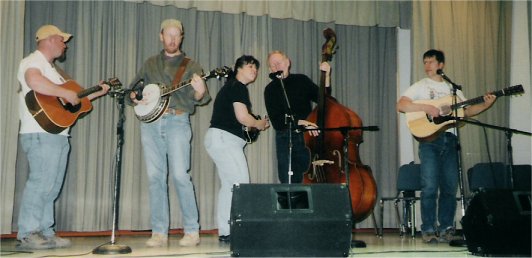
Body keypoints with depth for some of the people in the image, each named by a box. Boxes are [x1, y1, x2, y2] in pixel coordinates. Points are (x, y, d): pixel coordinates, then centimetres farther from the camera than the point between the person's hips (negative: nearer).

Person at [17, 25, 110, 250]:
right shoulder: (33, 61, -6)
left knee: (52, 186, 11)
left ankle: (45, 233, 16)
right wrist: (66, 93, -24)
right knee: (41, 183, -12)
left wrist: (97, 92, 22)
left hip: (58, 135, 10)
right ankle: (27, 235, -7)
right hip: (41, 134, -10)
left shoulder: (52, 68, 26)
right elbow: (34, 81, -30)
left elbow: (72, 99, 28)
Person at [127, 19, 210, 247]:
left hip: (177, 121, -3)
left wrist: (199, 91, -24)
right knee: (155, 177, 1)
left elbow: (200, 99, -1)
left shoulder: (190, 65, 9)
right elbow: (132, 90, 22)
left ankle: (192, 231, -4)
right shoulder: (150, 64, 18)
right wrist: (135, 98, -1)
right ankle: (159, 232, 7)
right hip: (150, 123, 3)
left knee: (179, 175, -13)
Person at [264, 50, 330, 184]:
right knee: (288, 181, -3)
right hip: (285, 139, -1)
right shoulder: (271, 89, 2)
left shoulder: (302, 80, 10)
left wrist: (326, 77, -4)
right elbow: (276, 120, -7)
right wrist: (301, 122, -19)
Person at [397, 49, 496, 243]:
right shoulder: (420, 86, 6)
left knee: (450, 187, 3)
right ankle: (428, 230, 0)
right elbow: (401, 105, -7)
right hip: (429, 139, -4)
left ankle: (446, 228, 14)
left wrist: (485, 105, 0)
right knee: (430, 187, -9)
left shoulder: (452, 88, 19)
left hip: (449, 140, 4)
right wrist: (426, 108, -16)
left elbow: (466, 111, 16)